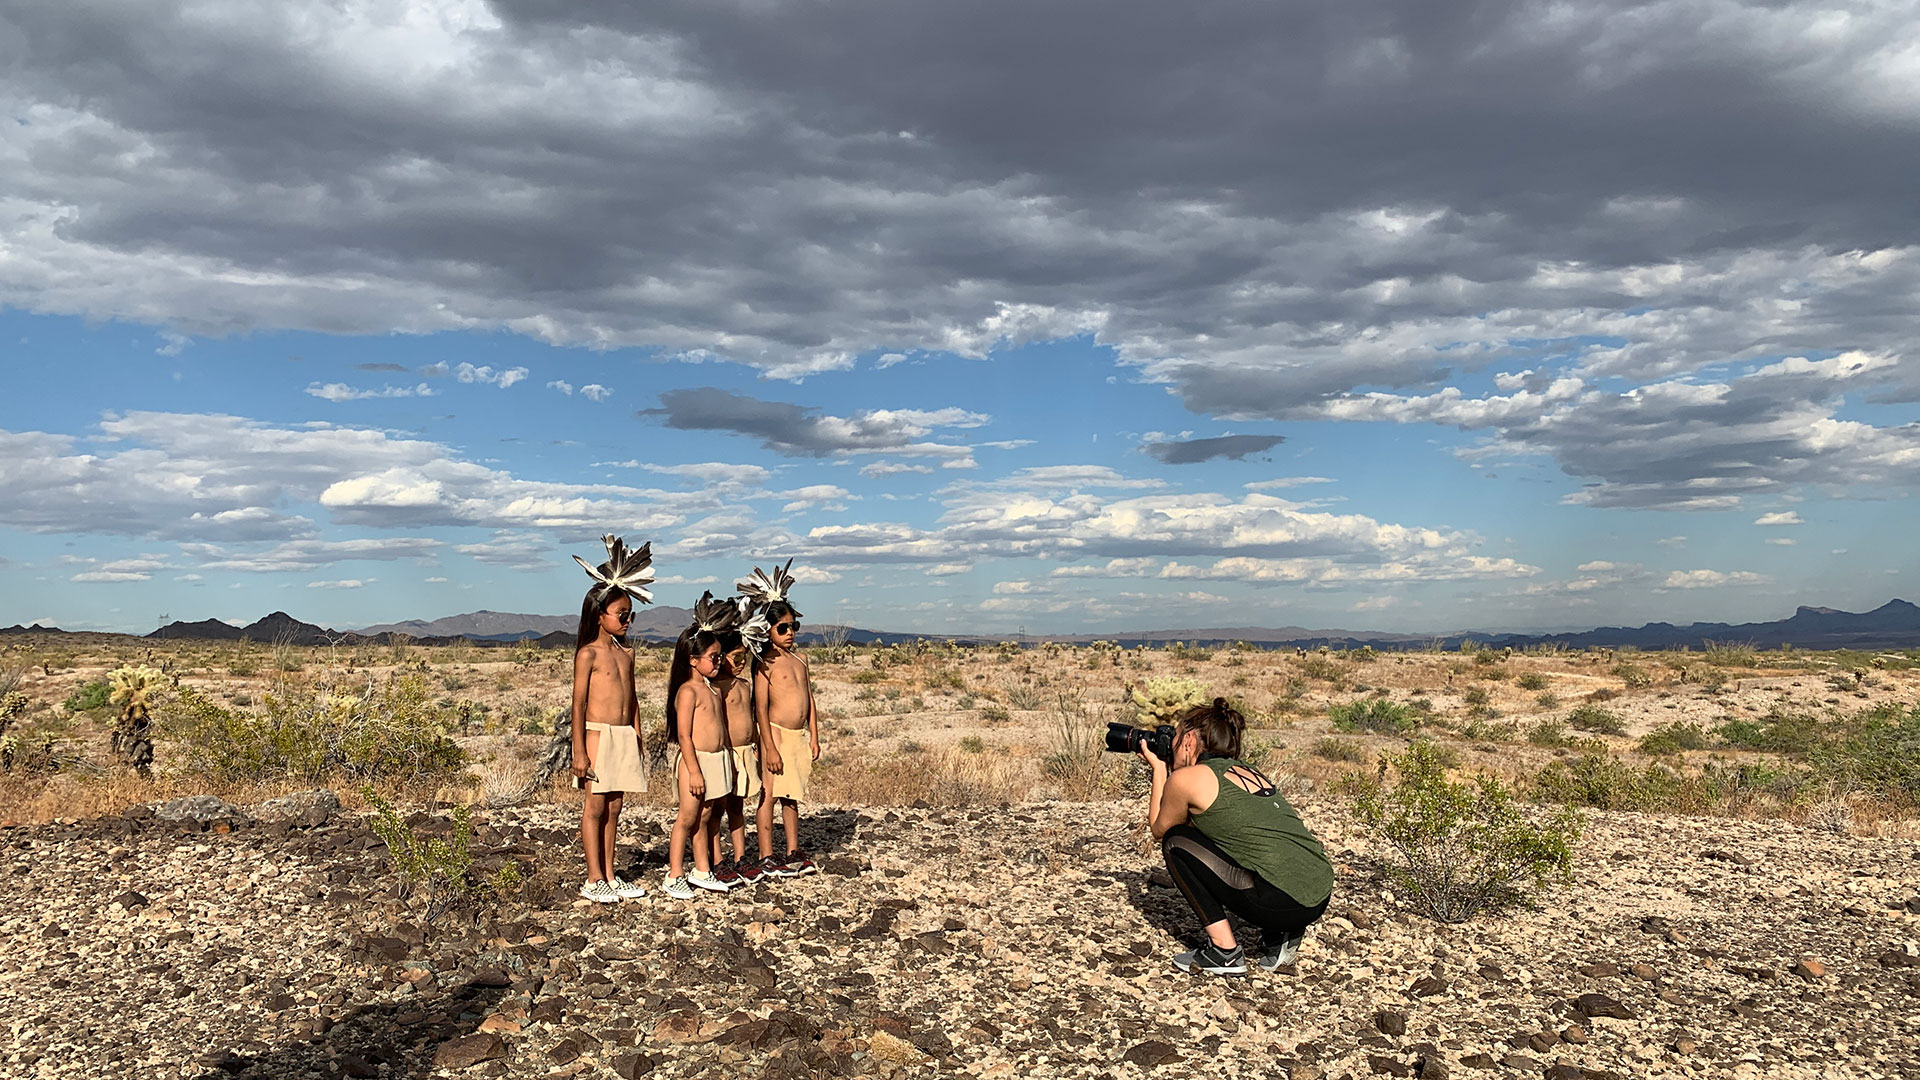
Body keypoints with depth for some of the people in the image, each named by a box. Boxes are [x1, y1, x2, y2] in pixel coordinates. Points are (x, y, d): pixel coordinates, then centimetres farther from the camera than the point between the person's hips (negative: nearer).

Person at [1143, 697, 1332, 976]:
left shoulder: (1186, 778, 1)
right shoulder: (1249, 772, 23)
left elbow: (1160, 830, 21)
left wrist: (1159, 770, 29)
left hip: (1279, 902, -8)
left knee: (1176, 842, 8)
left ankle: (1225, 951, 5)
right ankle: (1281, 938, 17)